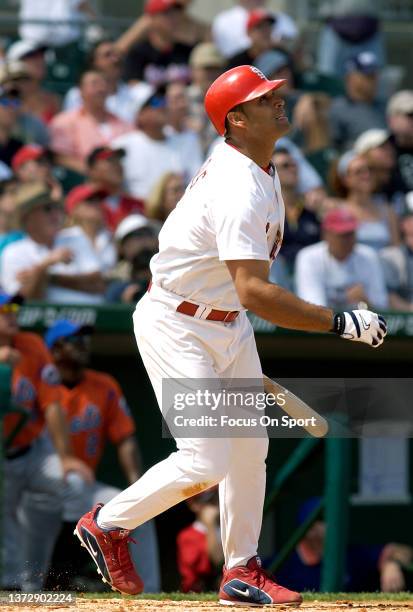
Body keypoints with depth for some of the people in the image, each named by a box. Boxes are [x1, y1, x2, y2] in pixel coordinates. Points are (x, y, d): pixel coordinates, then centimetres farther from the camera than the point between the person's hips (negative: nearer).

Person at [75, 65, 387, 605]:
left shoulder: (256, 167, 3)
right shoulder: (239, 191, -30)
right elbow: (254, 291, -38)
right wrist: (342, 324, -36)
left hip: (228, 324, 10)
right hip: (176, 327, -10)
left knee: (249, 448, 11)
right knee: (205, 462, -12)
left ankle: (243, 572, 21)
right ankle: (107, 524, 9)